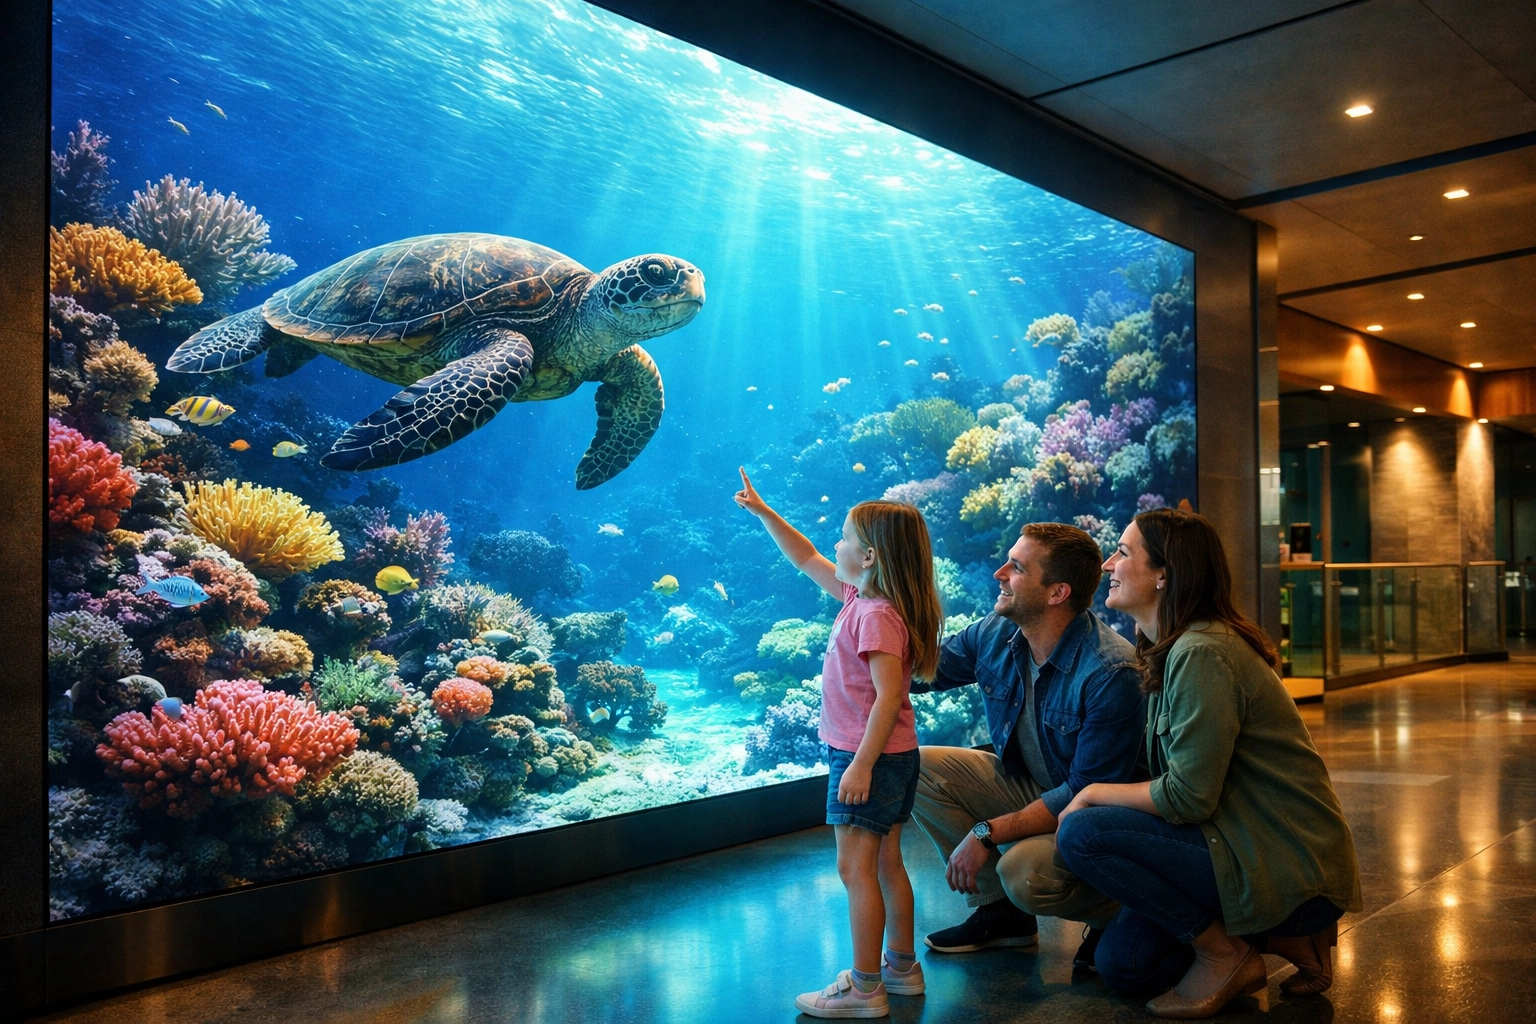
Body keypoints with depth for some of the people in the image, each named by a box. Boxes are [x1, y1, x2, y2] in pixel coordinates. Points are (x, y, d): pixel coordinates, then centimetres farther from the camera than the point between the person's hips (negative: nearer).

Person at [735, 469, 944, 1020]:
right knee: (885, 864, 18)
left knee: (856, 870, -3)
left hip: (868, 757, -10)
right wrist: (762, 511, 19)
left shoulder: (876, 616, -22)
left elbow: (889, 695, -27)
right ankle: (901, 967, 29)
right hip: (892, 755, 10)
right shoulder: (860, 596, 7)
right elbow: (806, 560, 19)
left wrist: (861, 765, -27)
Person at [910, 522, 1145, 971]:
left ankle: (1113, 912, 1)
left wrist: (988, 833, -28)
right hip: (1023, 784, 8)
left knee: (1024, 870, -35)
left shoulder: (1111, 674, -29)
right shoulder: (993, 635, -8)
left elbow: (1089, 795, -27)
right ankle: (1001, 910, 4)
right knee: (918, 767, -8)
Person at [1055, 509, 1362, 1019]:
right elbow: (1178, 781, 14)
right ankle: (1281, 935, 14)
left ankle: (1225, 953, -4)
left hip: (1288, 866, -10)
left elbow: (1187, 797, -23)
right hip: (1253, 842, 10)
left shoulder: (1202, 655, -22)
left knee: (1082, 833, -20)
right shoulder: (1170, 650, 10)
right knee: (1120, 963, 7)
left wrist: (1093, 794, -10)